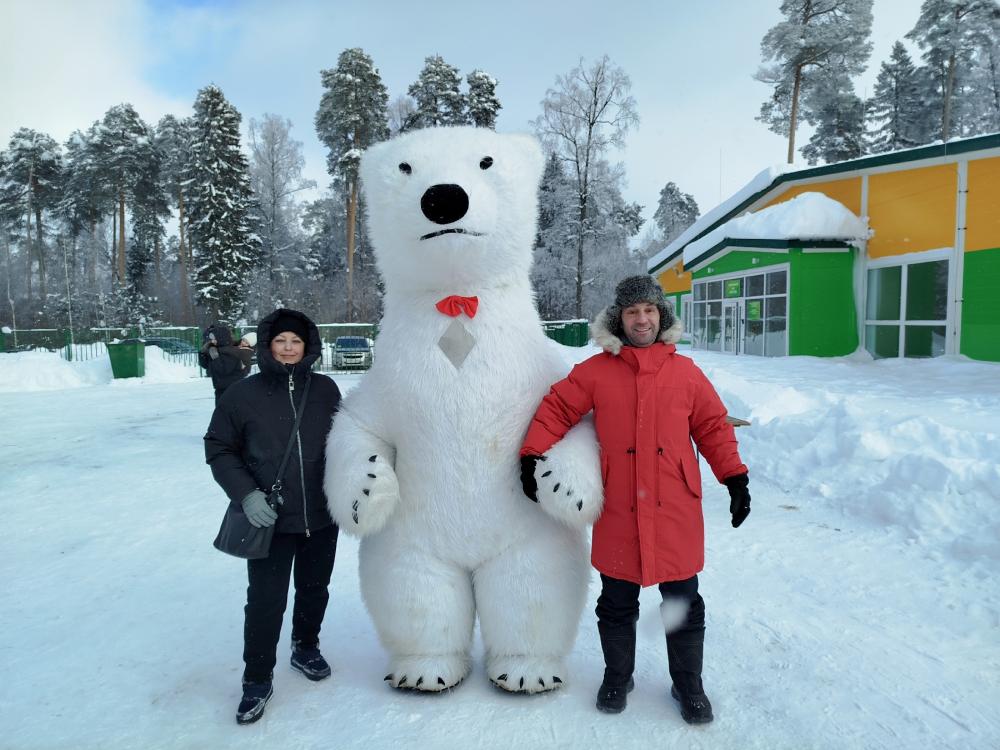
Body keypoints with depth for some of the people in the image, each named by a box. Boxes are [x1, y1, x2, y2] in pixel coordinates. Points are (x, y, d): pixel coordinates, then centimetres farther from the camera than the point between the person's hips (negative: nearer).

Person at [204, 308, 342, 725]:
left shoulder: (325, 389, -2)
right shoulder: (243, 394, -8)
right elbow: (218, 449, -1)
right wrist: (246, 494, -12)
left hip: (322, 517, 3)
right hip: (271, 519, -2)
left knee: (314, 589, 18)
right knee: (266, 600, 1)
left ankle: (306, 647, 43)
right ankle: (257, 680, 22)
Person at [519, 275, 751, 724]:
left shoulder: (685, 372, 3)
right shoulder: (595, 371, 1)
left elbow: (713, 426, 8)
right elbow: (556, 409, 4)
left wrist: (735, 479, 4)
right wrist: (532, 456, -6)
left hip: (675, 513, 1)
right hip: (618, 513, 0)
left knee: (684, 604, 12)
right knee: (617, 604, 14)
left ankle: (688, 685, 34)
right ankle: (617, 676, 37)